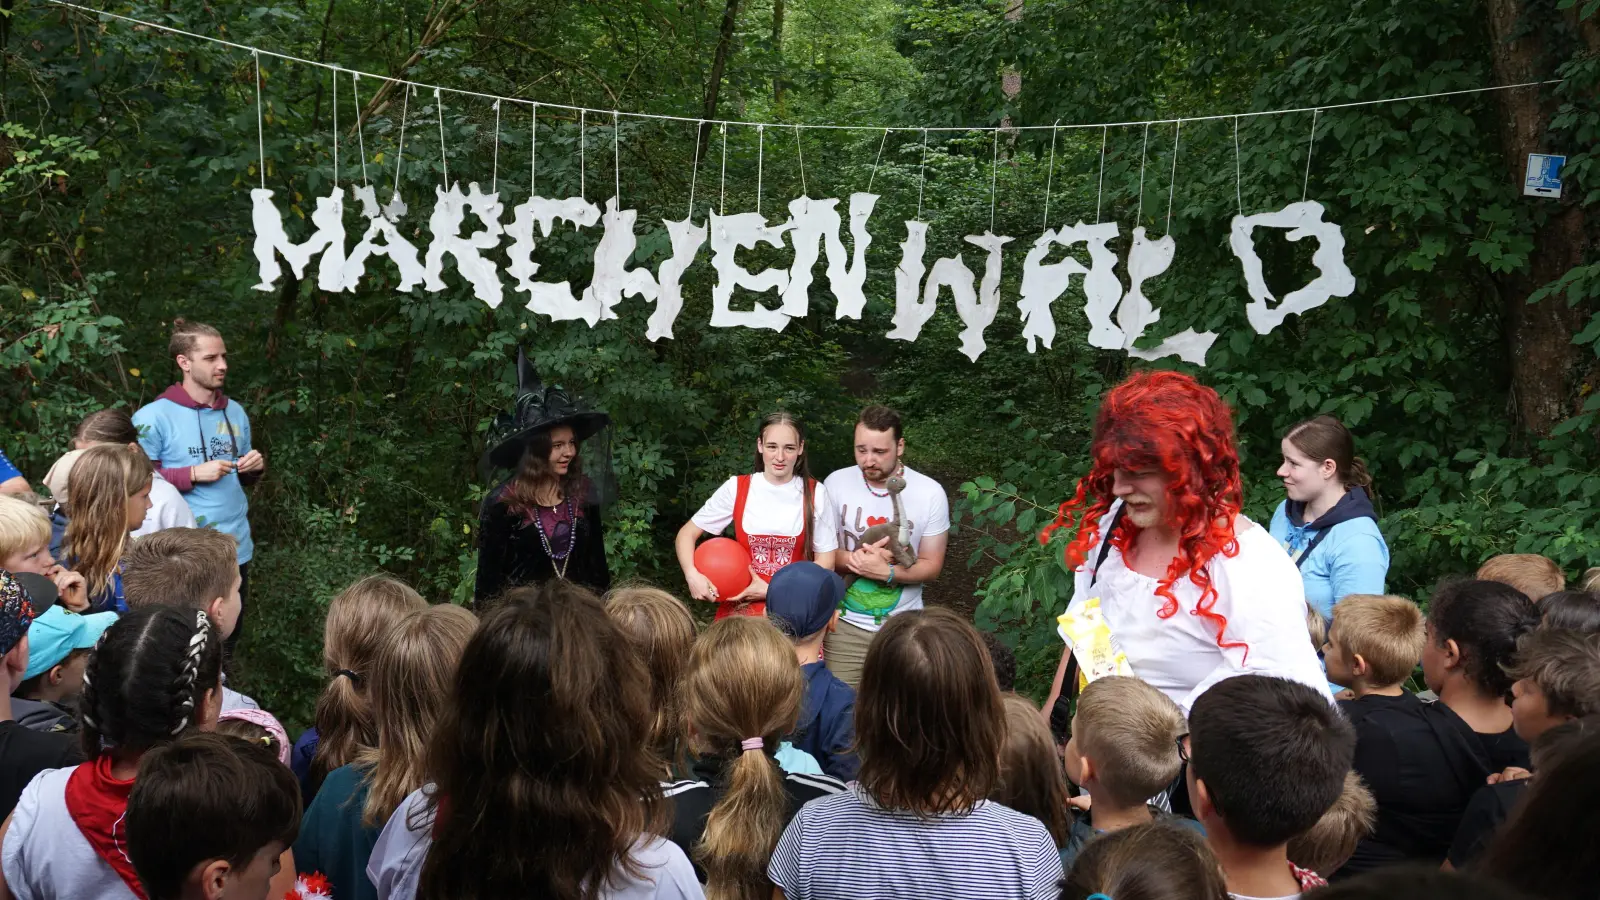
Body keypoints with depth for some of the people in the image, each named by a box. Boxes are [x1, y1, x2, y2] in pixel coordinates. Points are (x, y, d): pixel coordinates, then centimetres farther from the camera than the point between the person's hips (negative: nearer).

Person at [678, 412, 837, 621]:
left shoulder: (814, 493, 0)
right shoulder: (736, 488, 1)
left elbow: (825, 562, 1)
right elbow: (687, 533, 6)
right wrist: (693, 576, -13)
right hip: (740, 605, 1)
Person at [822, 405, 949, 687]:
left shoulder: (930, 493, -8)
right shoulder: (836, 483, -6)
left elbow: (932, 567, -4)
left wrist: (886, 572, -21)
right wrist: (852, 559, -20)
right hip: (845, 625, 0)